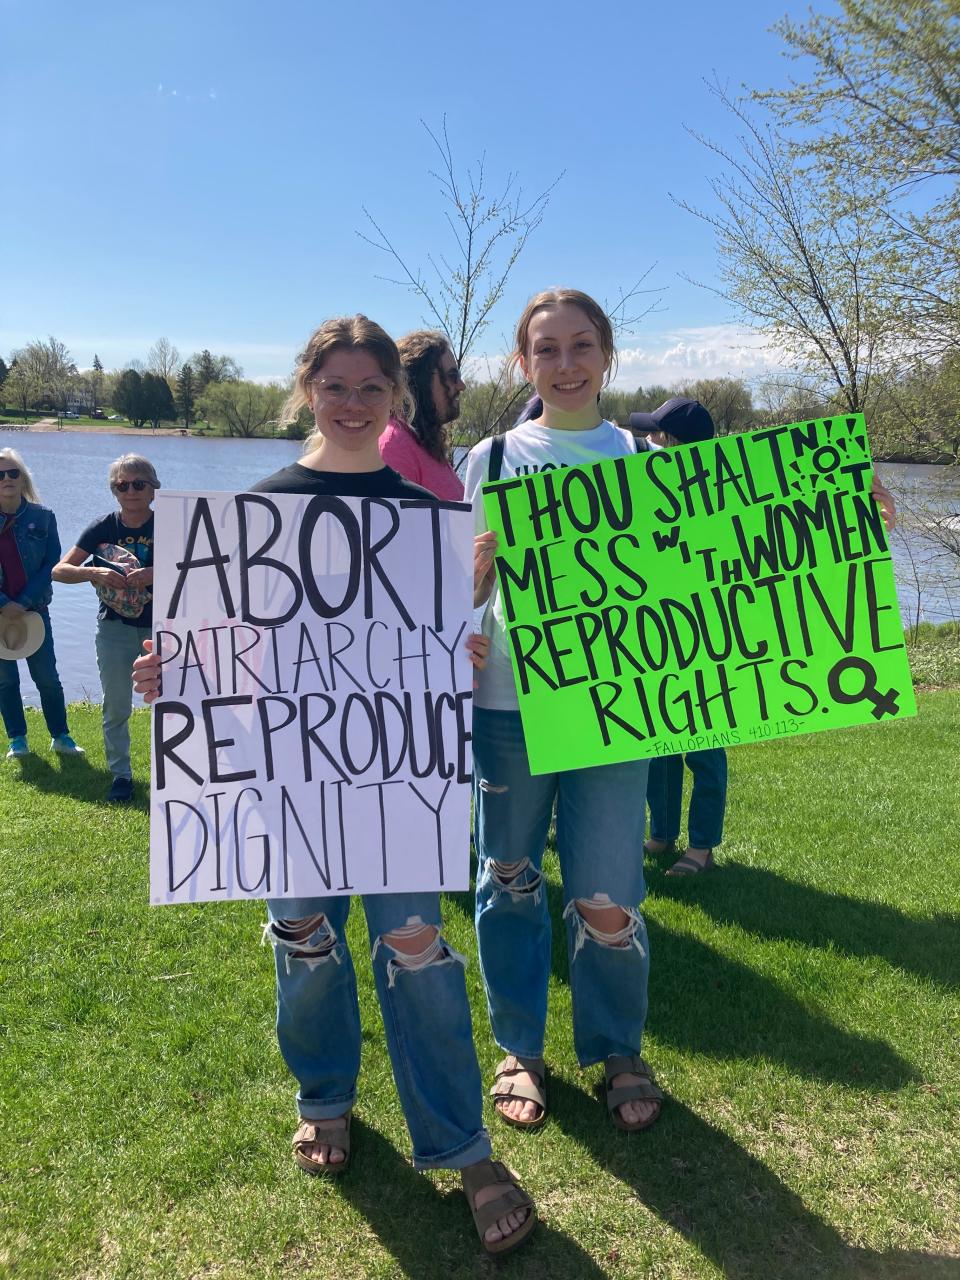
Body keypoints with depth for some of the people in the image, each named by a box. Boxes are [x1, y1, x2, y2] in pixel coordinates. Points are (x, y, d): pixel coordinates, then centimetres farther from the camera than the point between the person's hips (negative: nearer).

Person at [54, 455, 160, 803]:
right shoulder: (103, 527, -3)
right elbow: (59, 570, -6)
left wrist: (155, 574, -33)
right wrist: (94, 572, -24)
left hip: (161, 627, -1)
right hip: (115, 627, 1)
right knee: (116, 707, 6)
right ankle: (121, 774, 19)